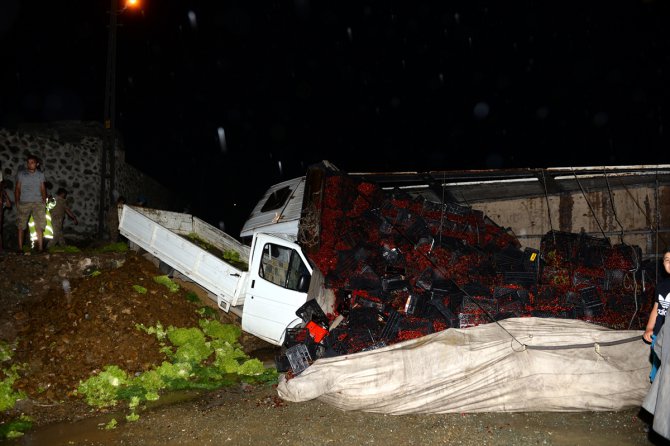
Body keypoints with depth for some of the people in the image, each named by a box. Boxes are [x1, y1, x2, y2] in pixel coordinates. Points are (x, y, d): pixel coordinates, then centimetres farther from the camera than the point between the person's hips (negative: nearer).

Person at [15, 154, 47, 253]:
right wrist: (17, 202, -3)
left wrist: (44, 202, 2)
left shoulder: (40, 175, 11)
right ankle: (20, 247, 4)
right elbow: (17, 188, 6)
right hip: (23, 203, -1)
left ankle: (40, 247, -4)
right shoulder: (21, 174, 7)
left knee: (40, 225, -6)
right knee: (21, 226, -1)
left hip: (38, 202, 1)